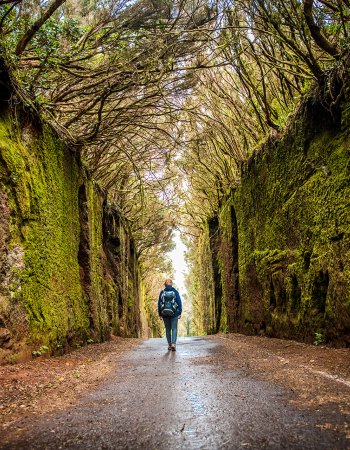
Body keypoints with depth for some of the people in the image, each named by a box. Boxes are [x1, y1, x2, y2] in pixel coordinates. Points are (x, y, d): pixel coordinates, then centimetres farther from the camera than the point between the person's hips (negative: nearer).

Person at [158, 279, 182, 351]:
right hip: (174, 314, -1)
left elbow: (159, 304, 2)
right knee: (174, 329, 0)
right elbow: (179, 302, -4)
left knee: (168, 329, 13)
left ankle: (169, 344, 14)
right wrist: (180, 313, 2)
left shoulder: (162, 292, 0)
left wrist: (160, 314, 9)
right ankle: (173, 343, -17)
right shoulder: (175, 292, -2)